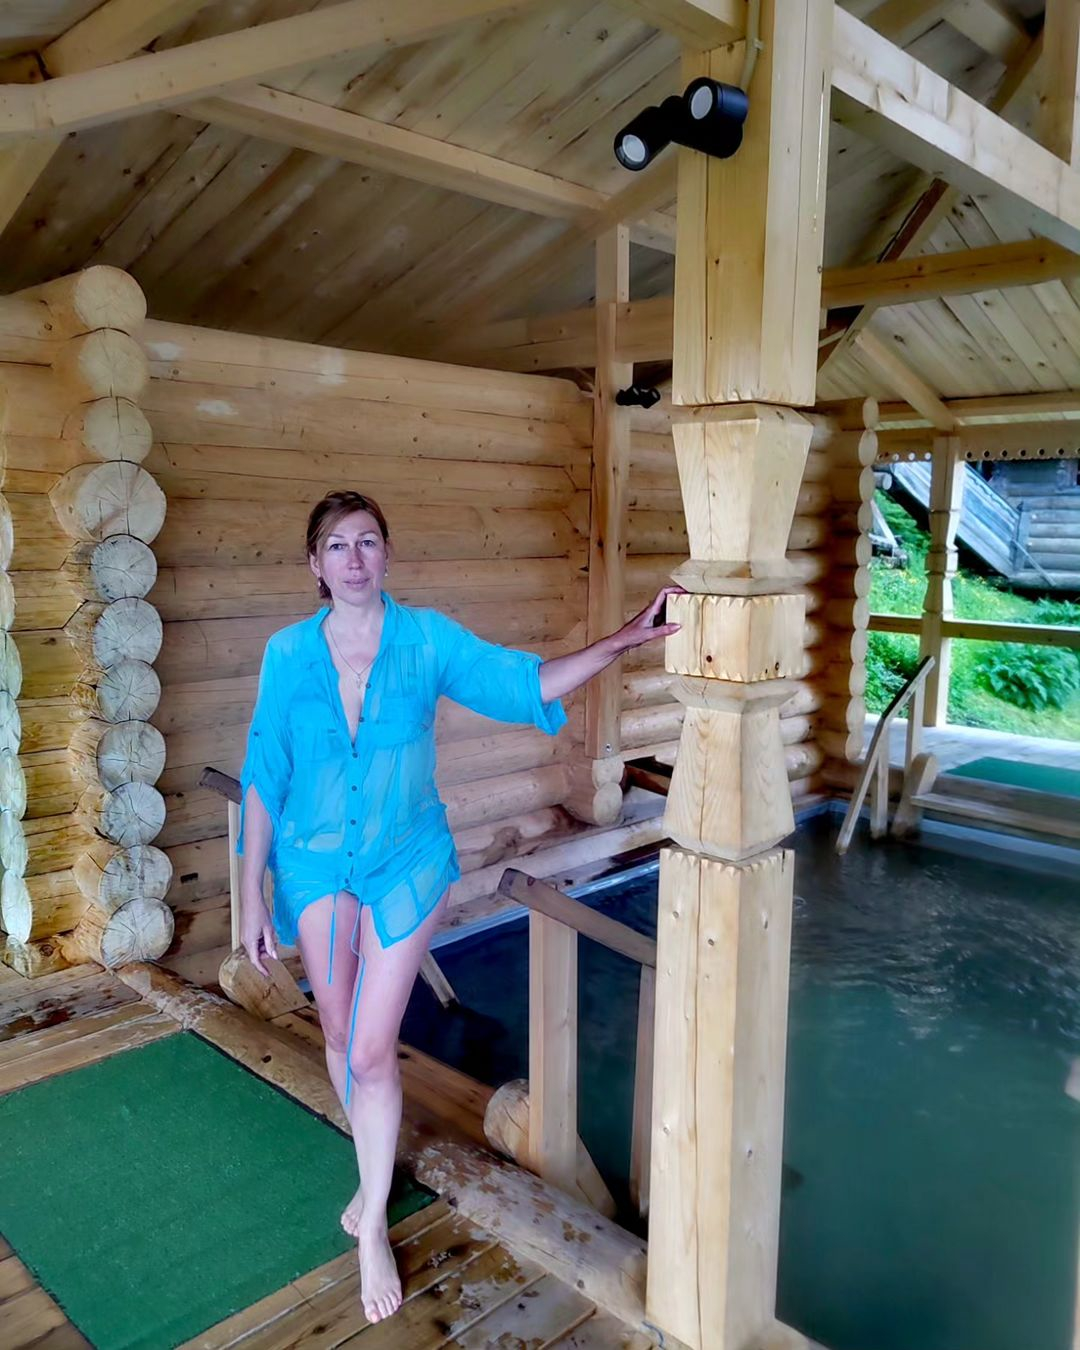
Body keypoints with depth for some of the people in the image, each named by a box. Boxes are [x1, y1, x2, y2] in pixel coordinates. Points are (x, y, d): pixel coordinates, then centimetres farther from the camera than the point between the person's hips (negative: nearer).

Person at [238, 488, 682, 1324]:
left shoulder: (426, 638, -10)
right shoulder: (289, 652, -8)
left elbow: (526, 684, -11)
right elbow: (263, 778, -4)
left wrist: (625, 639, -22)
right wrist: (252, 897, -2)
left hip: (405, 865, -2)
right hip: (315, 867, 2)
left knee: (372, 1052, 0)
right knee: (341, 1038, 17)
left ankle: (374, 1227, 24)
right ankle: (373, 1172, 46)